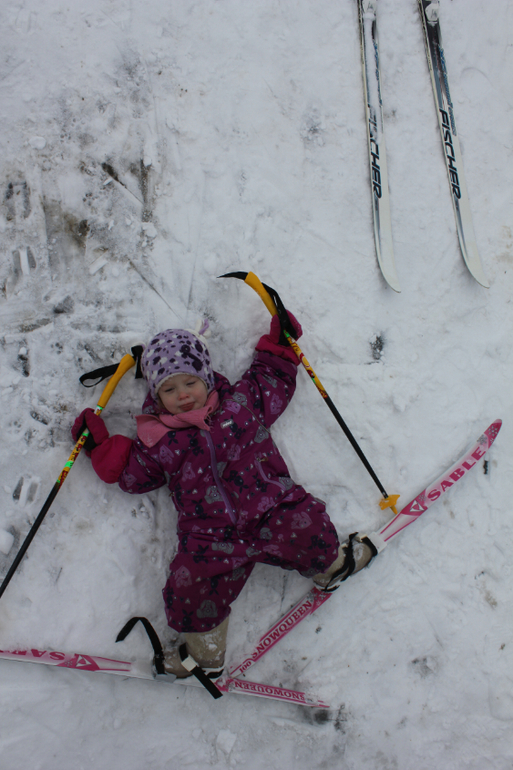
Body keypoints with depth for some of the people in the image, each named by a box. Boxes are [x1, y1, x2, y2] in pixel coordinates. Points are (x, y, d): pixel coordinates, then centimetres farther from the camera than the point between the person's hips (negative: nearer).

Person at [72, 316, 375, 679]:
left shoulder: (241, 401, 14)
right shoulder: (158, 440, 13)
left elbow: (272, 382, 30)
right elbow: (132, 474, 22)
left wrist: (278, 346, 24)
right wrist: (101, 445, 15)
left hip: (269, 511, 0)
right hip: (212, 536, 0)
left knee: (305, 527, -26)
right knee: (190, 585, -21)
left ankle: (330, 565, 14)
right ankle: (206, 654, 12)